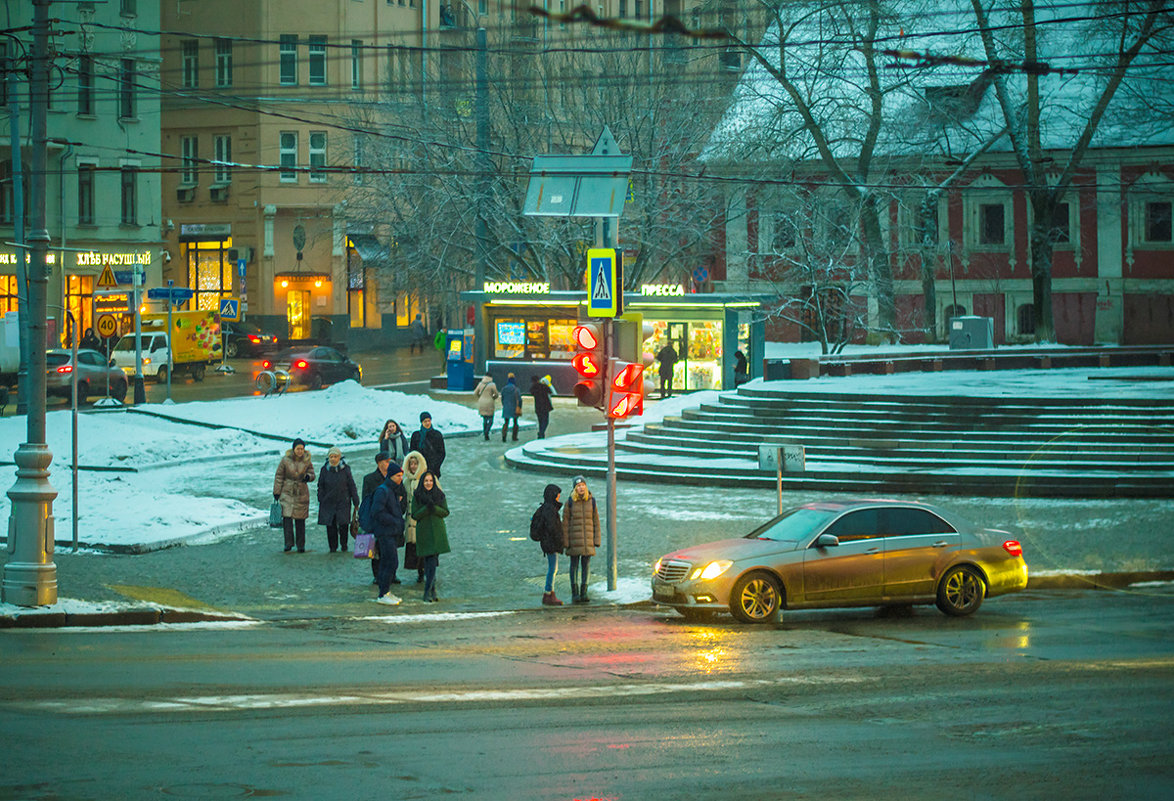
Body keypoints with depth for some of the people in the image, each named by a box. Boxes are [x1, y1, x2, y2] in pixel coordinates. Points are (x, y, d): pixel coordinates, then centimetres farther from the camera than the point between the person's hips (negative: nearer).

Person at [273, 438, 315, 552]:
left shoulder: (306, 460, 0)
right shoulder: (285, 460, -6)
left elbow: (312, 473, 10)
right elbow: (279, 477, -2)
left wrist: (308, 476, -15)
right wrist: (276, 492, -4)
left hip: (302, 493, 2)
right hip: (287, 492, -2)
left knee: (300, 520, 5)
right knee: (287, 517, -13)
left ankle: (301, 545, 13)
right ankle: (289, 543, -9)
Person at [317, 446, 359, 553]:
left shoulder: (345, 469, 0)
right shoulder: (325, 470, 3)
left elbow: (352, 486, 3)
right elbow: (321, 487, 10)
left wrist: (356, 502, 3)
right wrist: (321, 500, 3)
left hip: (343, 501, -1)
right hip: (328, 503, 2)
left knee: (343, 524, -7)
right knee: (330, 525, 0)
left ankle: (343, 544, 15)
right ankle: (333, 546, 13)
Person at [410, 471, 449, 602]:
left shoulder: (439, 495, 4)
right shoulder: (417, 496, -1)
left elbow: (446, 512, 3)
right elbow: (415, 515, -5)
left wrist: (435, 508, -16)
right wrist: (427, 508, -21)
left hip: (437, 532, 1)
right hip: (424, 532, -1)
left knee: (433, 562, -2)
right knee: (429, 562, -3)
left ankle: (428, 591, 1)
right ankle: (432, 589, 2)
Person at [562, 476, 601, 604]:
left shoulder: (591, 502, 4)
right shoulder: (570, 503, -3)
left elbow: (596, 522, 8)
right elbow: (565, 523, -2)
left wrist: (596, 540, 3)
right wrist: (565, 542, -6)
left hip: (588, 540, 2)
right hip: (574, 539, -2)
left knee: (586, 565, 6)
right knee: (574, 565, 1)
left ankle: (584, 593, 12)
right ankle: (575, 594, 5)